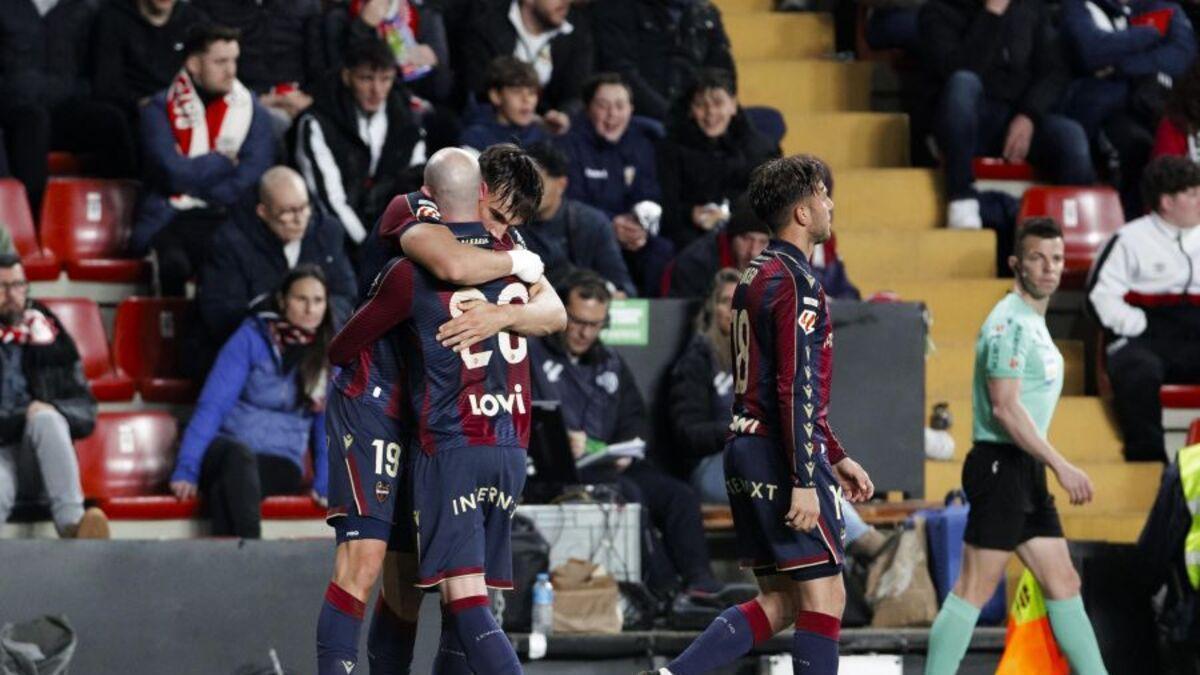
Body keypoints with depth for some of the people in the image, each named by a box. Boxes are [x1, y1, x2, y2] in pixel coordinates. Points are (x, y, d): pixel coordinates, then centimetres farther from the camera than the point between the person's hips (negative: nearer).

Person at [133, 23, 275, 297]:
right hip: (170, 222, -2)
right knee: (175, 263, -35)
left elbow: (250, 179, -2)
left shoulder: (251, 112, 12)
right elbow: (175, 174, -8)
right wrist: (225, 161, 1)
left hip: (229, 219, 2)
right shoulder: (161, 109, 6)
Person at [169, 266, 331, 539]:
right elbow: (212, 404, -7)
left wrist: (324, 484, -10)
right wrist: (186, 469, -18)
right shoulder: (252, 337, -1)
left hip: (279, 466, 1)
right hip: (225, 452, -1)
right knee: (239, 454, -39)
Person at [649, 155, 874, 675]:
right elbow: (797, 389, -20)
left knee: (778, 602, 11)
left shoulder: (757, 275, 18)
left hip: (747, 450, 10)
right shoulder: (795, 283, -13)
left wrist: (835, 458, 27)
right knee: (824, 597, -4)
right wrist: (805, 481, -22)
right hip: (782, 456, -10)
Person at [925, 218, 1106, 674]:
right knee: (975, 589, -9)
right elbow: (1005, 408, -22)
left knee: (1063, 584, 10)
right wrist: (1061, 466, -23)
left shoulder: (1033, 323, 18)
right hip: (1001, 468, -10)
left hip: (1026, 473, 10)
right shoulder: (1009, 322, -14)